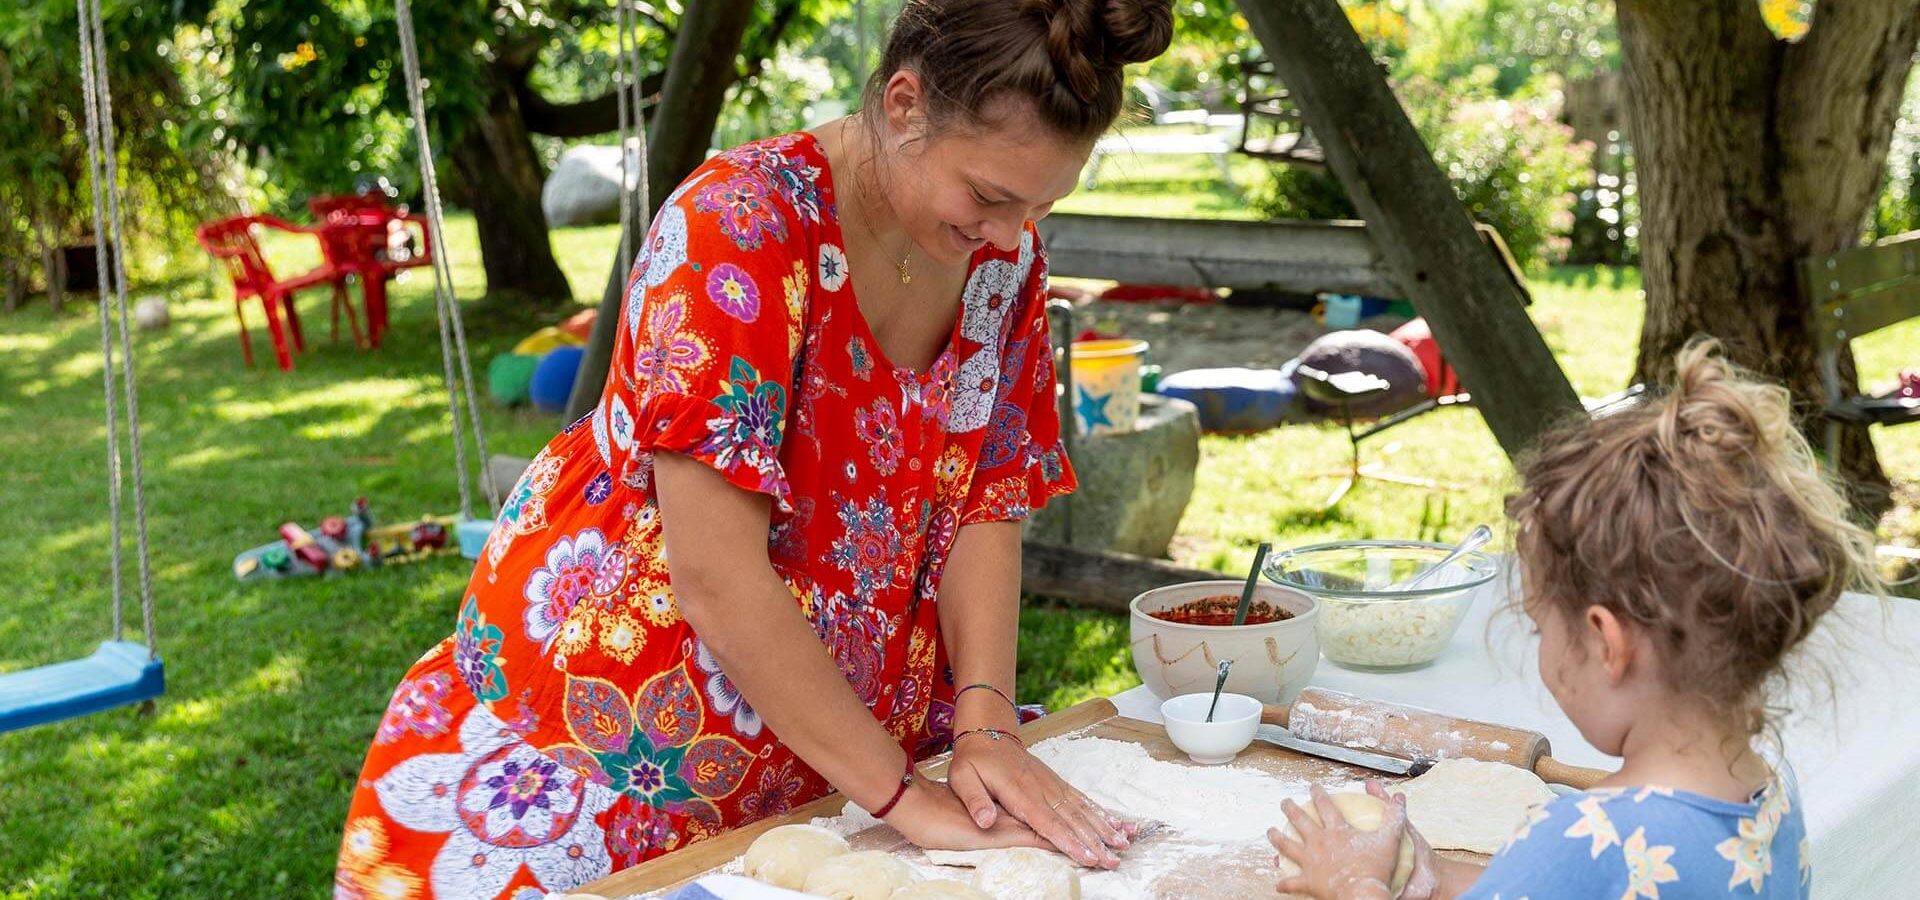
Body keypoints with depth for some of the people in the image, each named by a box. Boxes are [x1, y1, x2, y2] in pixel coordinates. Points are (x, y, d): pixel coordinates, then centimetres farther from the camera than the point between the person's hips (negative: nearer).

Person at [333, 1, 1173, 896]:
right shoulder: (741, 222, -26)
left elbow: (985, 509, -4)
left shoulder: (1006, 260, -5)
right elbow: (717, 576, -30)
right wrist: (902, 796, -27)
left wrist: (985, 725, -19)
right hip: (613, 721, -5)